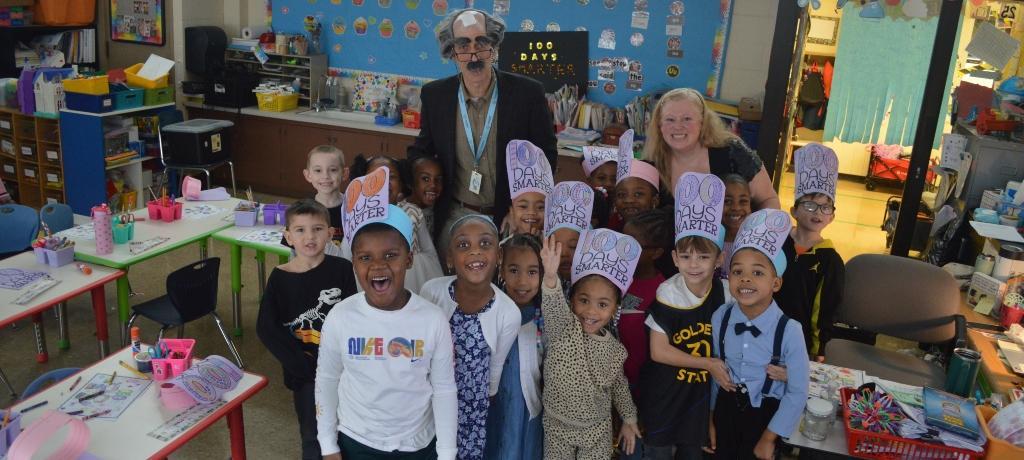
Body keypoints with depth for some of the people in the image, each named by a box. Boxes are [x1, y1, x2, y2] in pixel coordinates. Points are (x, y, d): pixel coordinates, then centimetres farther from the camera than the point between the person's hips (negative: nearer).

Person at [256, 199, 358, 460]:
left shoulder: (341, 269, -7)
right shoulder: (279, 278, -7)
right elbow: (266, 329, -7)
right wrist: (305, 364, -12)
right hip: (305, 371, 0)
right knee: (313, 436, 9)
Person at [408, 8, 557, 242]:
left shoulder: (528, 93, -13)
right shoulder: (434, 95, -5)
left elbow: (547, 155, -5)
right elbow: (422, 150, 10)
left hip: (509, 216, -2)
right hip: (453, 216, 2)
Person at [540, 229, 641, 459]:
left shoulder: (614, 348, -5)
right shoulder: (563, 328, -17)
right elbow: (553, 308, -40)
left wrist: (629, 418, 13)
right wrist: (551, 277, -59)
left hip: (598, 430, 2)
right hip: (558, 427, -2)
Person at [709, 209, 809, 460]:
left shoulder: (789, 331, -24)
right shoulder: (720, 318, -15)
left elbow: (797, 393, -15)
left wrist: (769, 438, -8)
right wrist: (709, 418, 8)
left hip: (766, 413, -3)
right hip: (726, 407, 3)